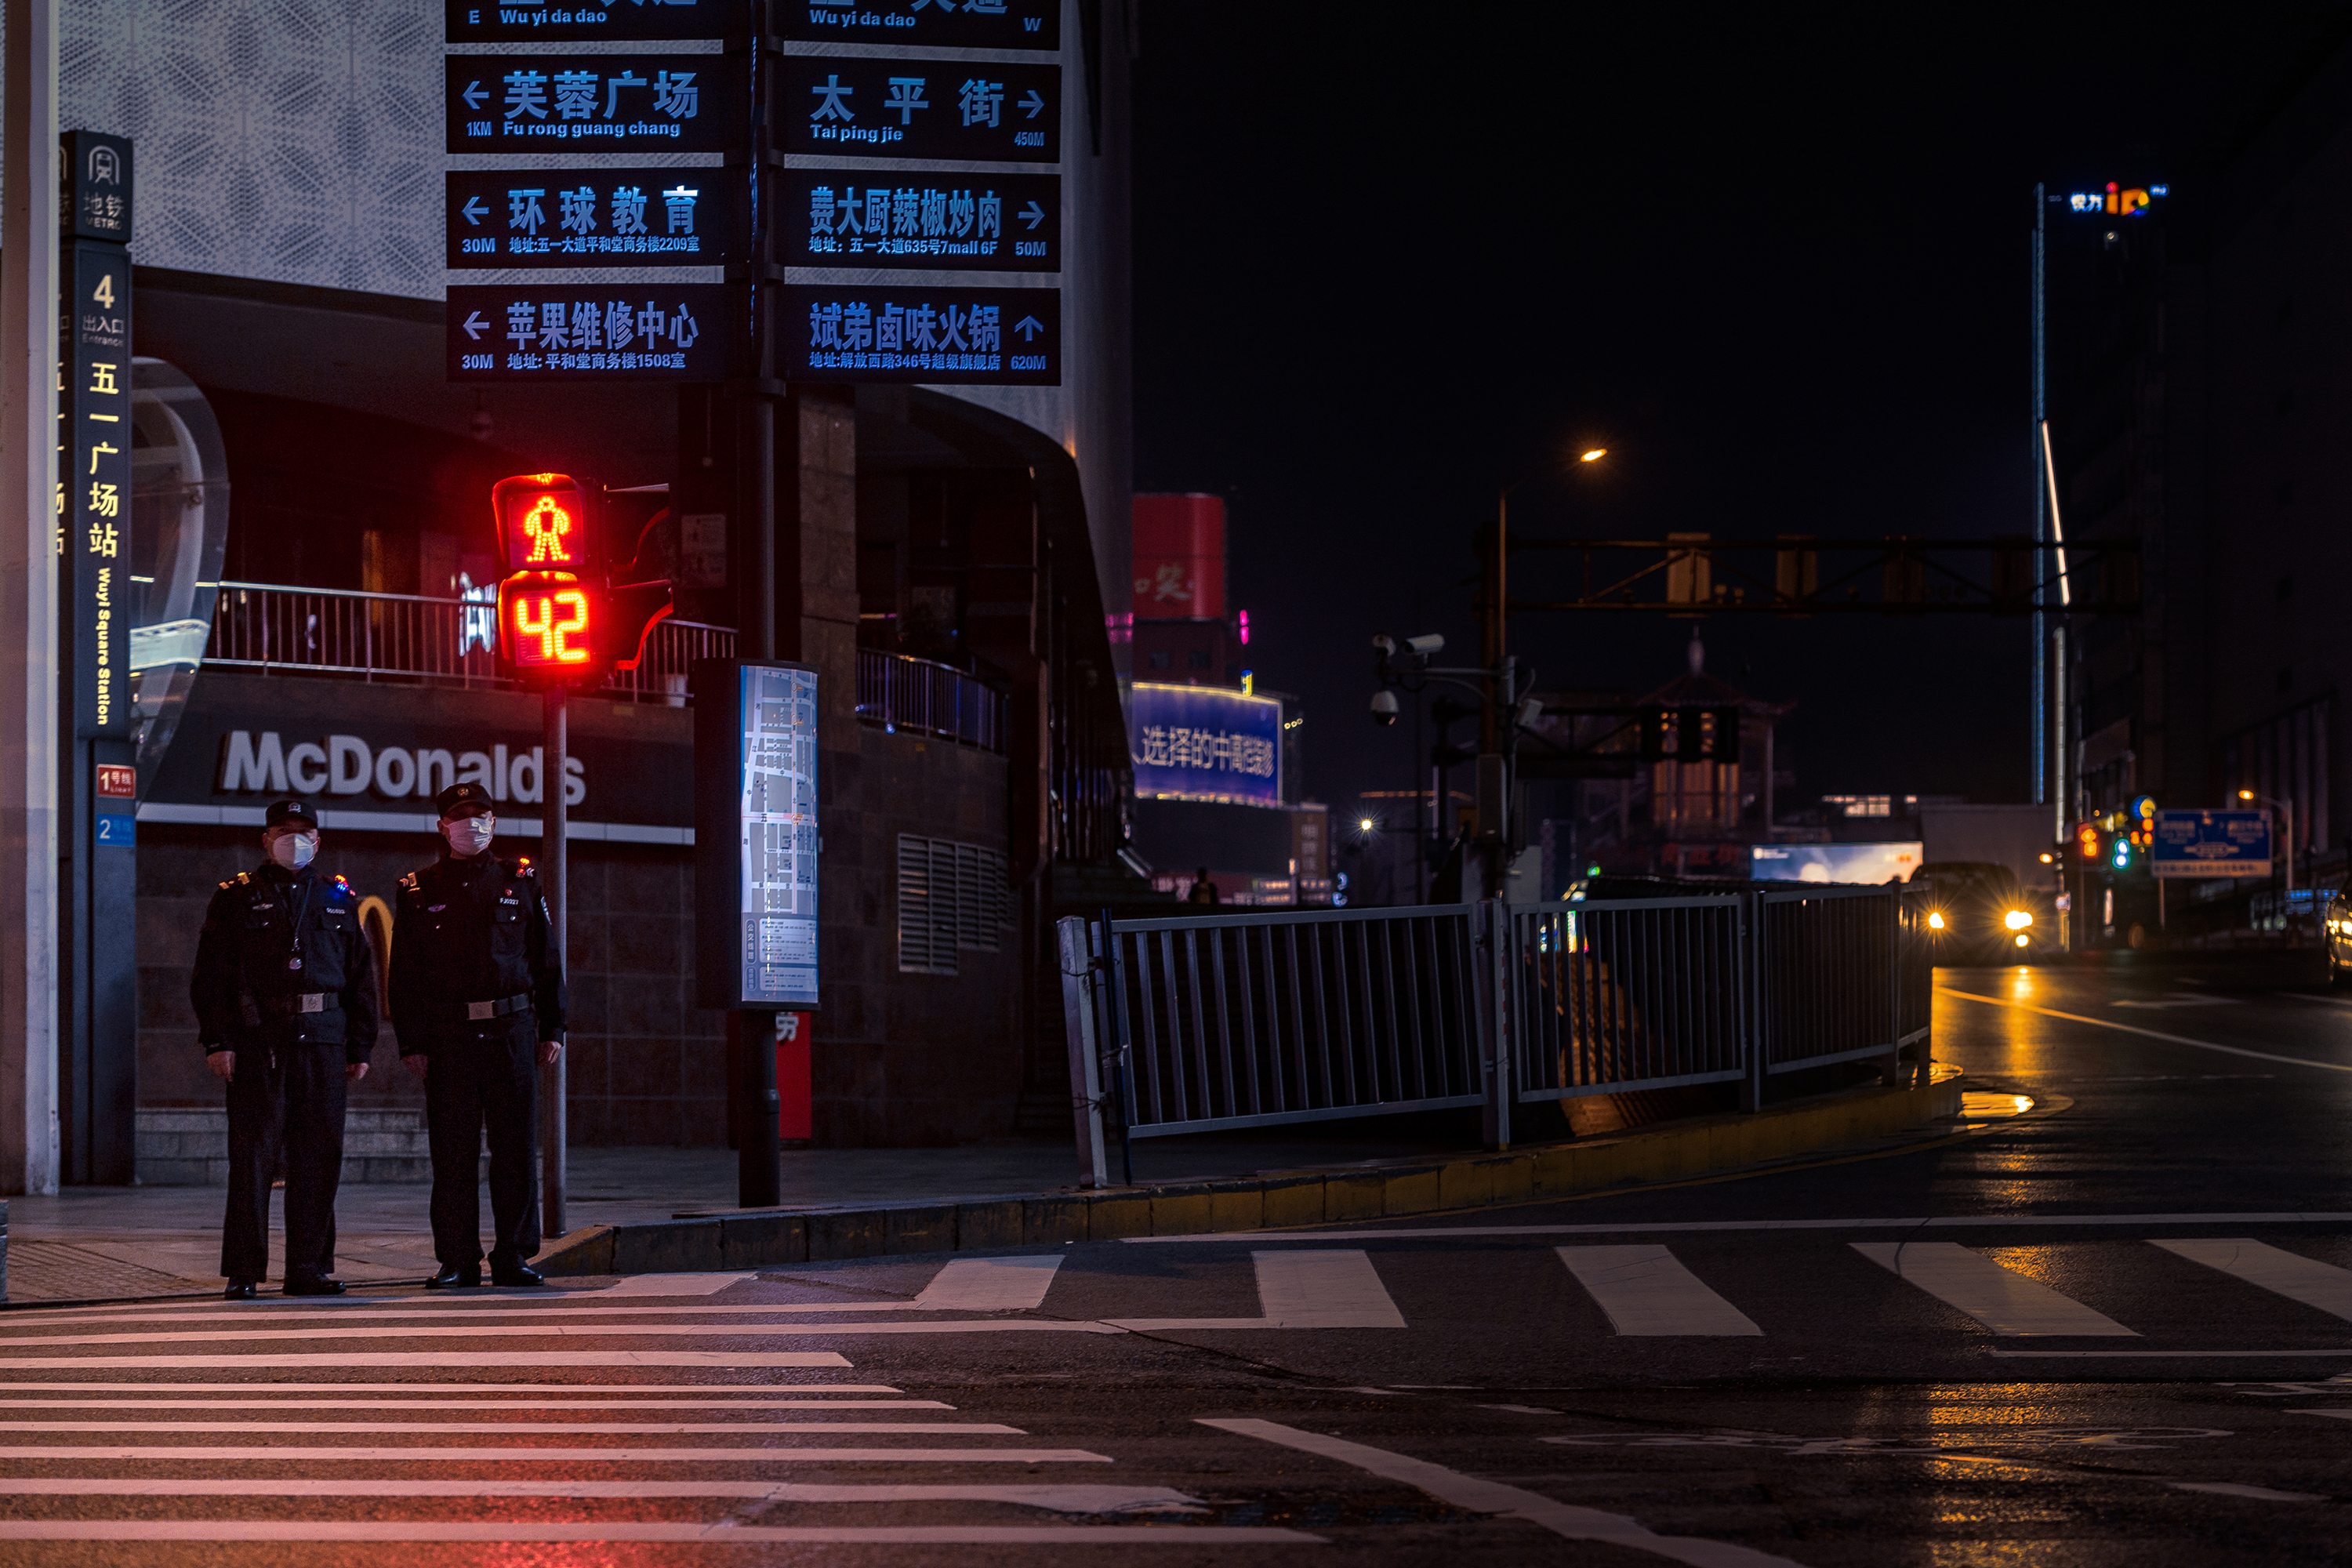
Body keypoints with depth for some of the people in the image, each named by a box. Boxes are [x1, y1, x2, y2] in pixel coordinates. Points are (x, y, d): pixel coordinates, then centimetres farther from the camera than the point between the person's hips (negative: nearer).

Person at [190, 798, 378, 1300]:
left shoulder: (338, 899, 16)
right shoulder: (236, 898, 7)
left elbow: (362, 977, 16)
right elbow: (211, 975, 3)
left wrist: (360, 1047, 9)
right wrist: (217, 1041, -7)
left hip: (324, 1041, 3)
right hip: (257, 1042, -3)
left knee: (319, 1155, 3)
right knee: (253, 1154, -5)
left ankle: (310, 1267, 10)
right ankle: (244, 1272, -2)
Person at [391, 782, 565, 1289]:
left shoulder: (521, 882, 10)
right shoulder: (419, 891, 7)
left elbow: (546, 960, 12)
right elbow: (404, 973, 6)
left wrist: (552, 1029, 5)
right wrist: (411, 1042, -1)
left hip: (512, 1029, 1)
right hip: (447, 1036, -1)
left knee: (515, 1148, 0)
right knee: (452, 1151, 0)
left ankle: (513, 1255, 7)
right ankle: (457, 1260, 6)